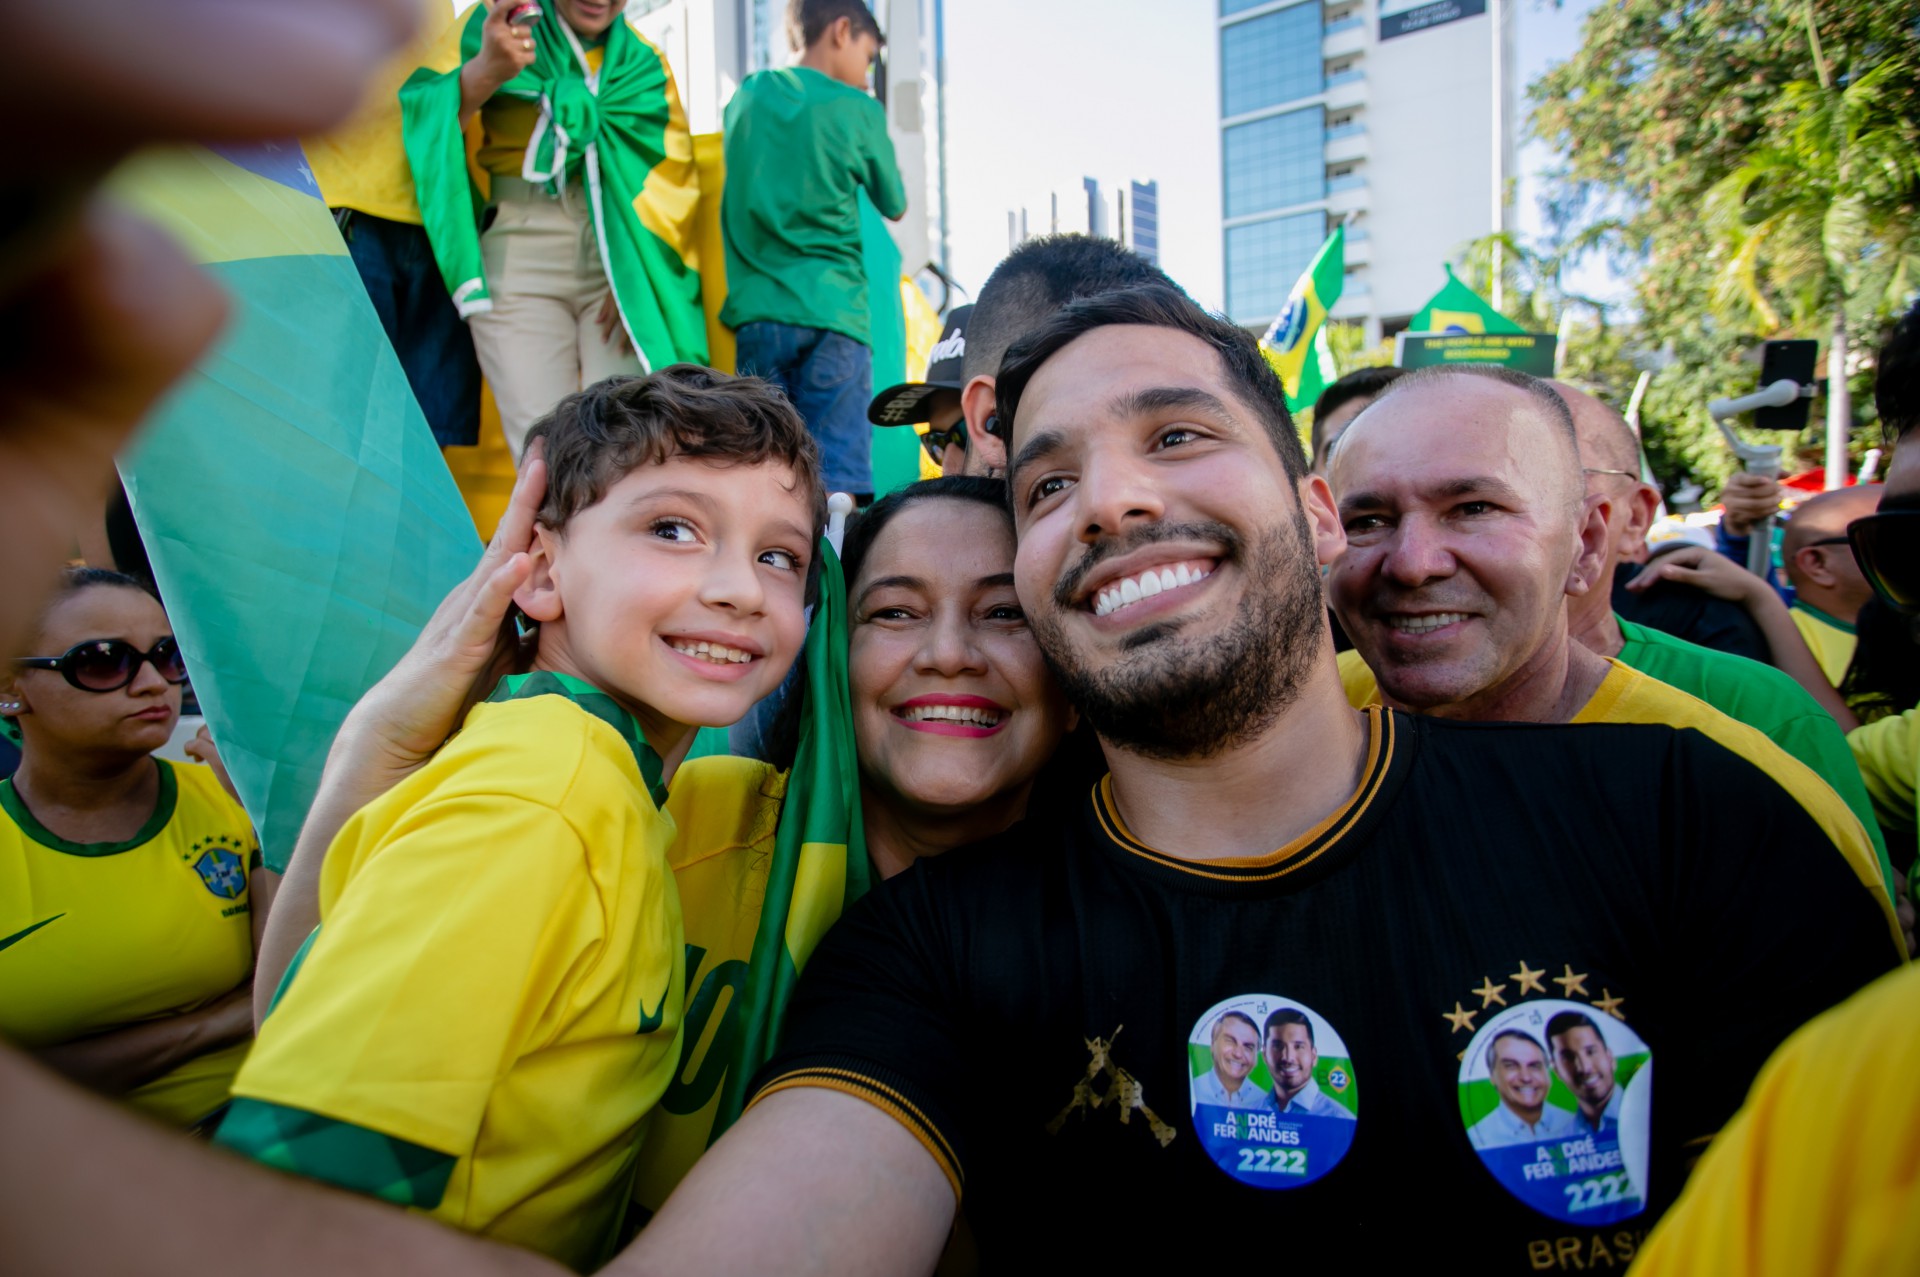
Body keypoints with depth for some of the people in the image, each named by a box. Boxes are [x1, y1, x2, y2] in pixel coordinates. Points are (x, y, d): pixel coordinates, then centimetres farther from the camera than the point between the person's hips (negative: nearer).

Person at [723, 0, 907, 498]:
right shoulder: (858, 108, 1)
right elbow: (895, 206, 14)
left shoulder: (746, 96, 13)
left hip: (757, 311, 4)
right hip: (832, 311, -4)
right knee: (838, 481, -5)